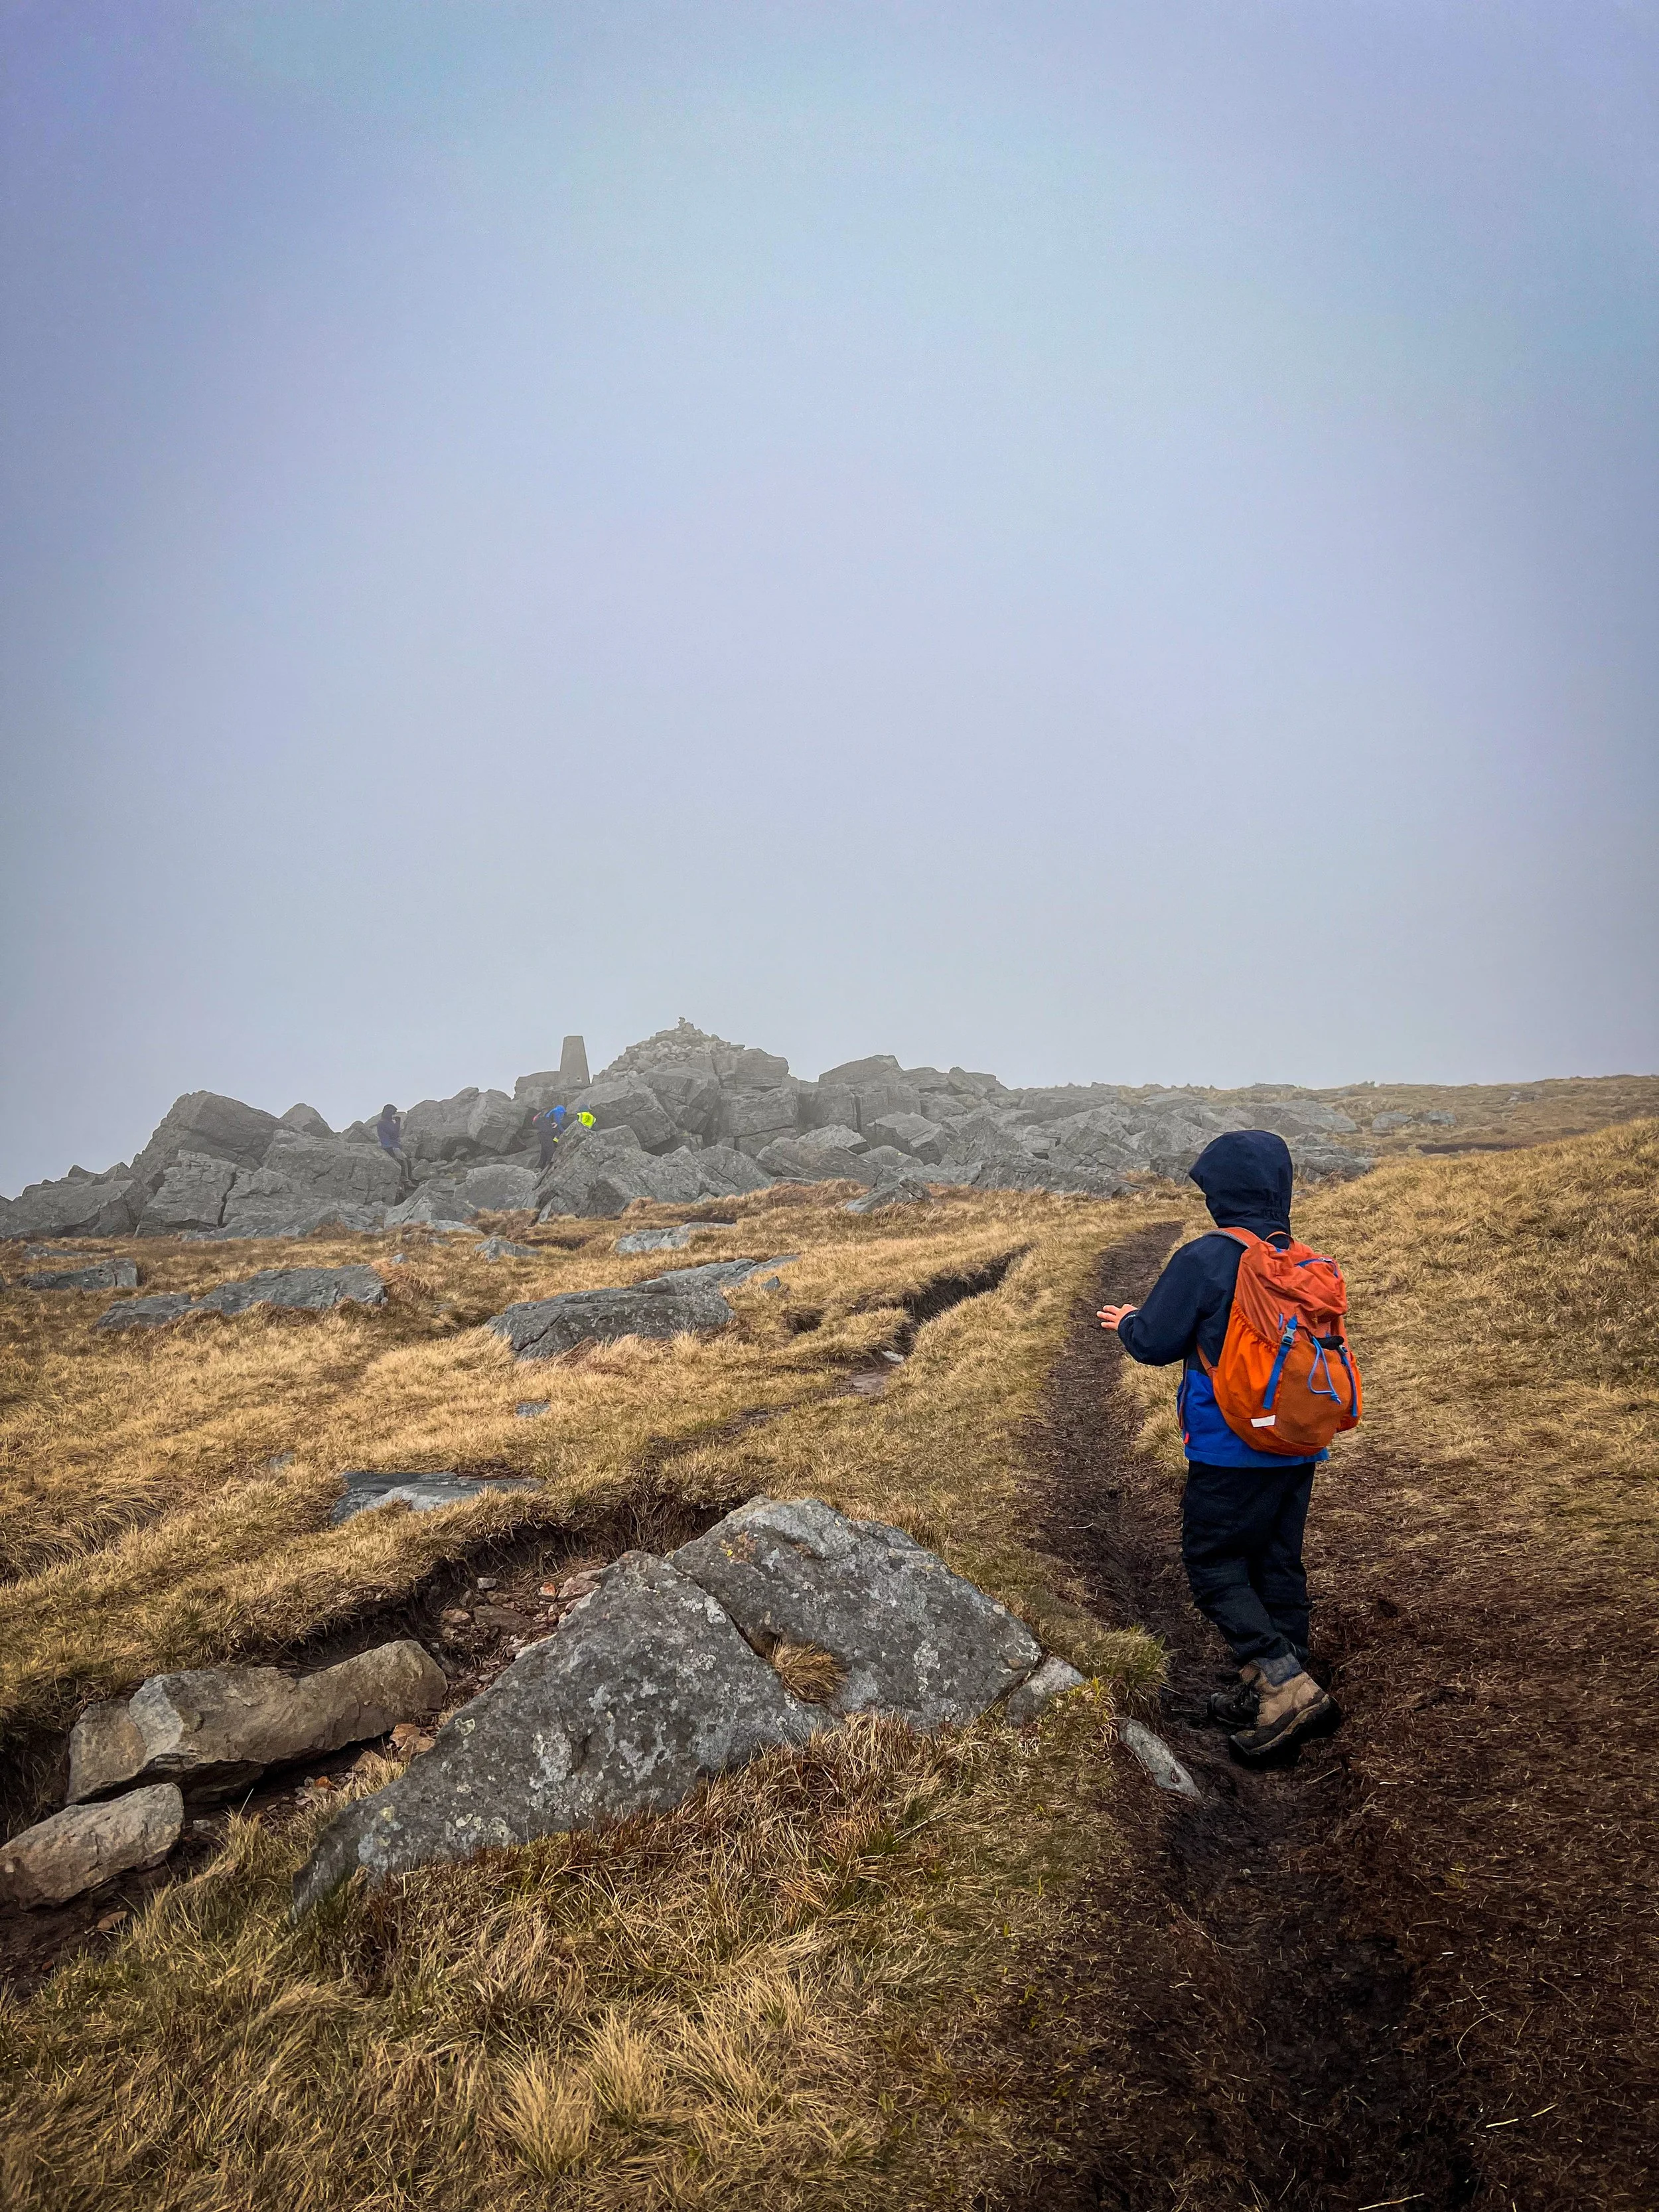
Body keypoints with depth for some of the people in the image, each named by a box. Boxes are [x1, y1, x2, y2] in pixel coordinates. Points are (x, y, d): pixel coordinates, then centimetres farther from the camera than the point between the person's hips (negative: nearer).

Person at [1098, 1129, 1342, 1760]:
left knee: (1213, 1564, 6)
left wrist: (1128, 1322, 11)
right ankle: (1269, 1696, 25)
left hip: (1231, 1449, -7)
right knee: (1278, 1563, 16)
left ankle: (1285, 1684, -5)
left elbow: (1154, 1343, -12)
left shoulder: (1204, 1259, -17)